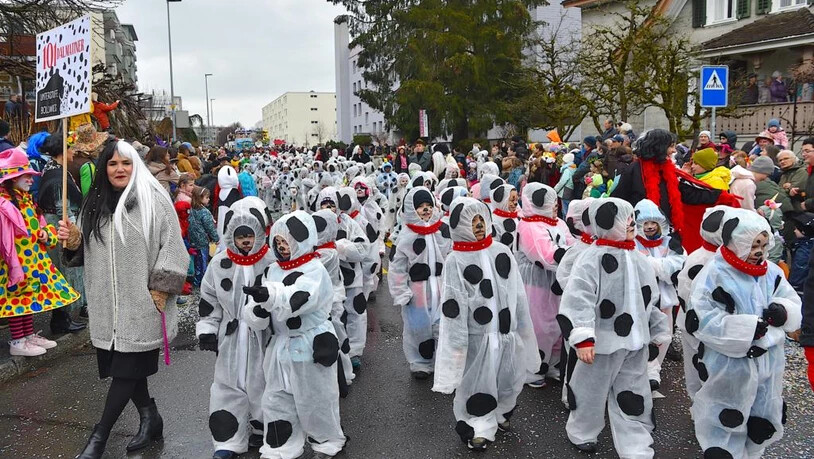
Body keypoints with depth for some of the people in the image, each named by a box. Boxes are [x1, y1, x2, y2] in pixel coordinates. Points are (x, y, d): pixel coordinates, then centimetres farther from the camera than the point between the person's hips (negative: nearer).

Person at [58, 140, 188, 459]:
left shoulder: (153, 200, -8)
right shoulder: (95, 204, 10)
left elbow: (172, 249, -11)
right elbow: (86, 253, 18)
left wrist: (159, 295, -15)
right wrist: (73, 240, -5)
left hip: (141, 303, -6)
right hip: (107, 304, 6)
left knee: (126, 369, 1)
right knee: (123, 366, 13)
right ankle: (150, 419, 30)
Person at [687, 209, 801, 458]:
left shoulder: (772, 273, 4)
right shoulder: (714, 275, -17)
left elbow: (795, 306, 10)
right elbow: (702, 321, -23)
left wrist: (783, 311, -14)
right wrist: (749, 328, -27)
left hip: (768, 362, 7)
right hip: (729, 366, -7)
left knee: (763, 423, 23)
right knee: (726, 423, 7)